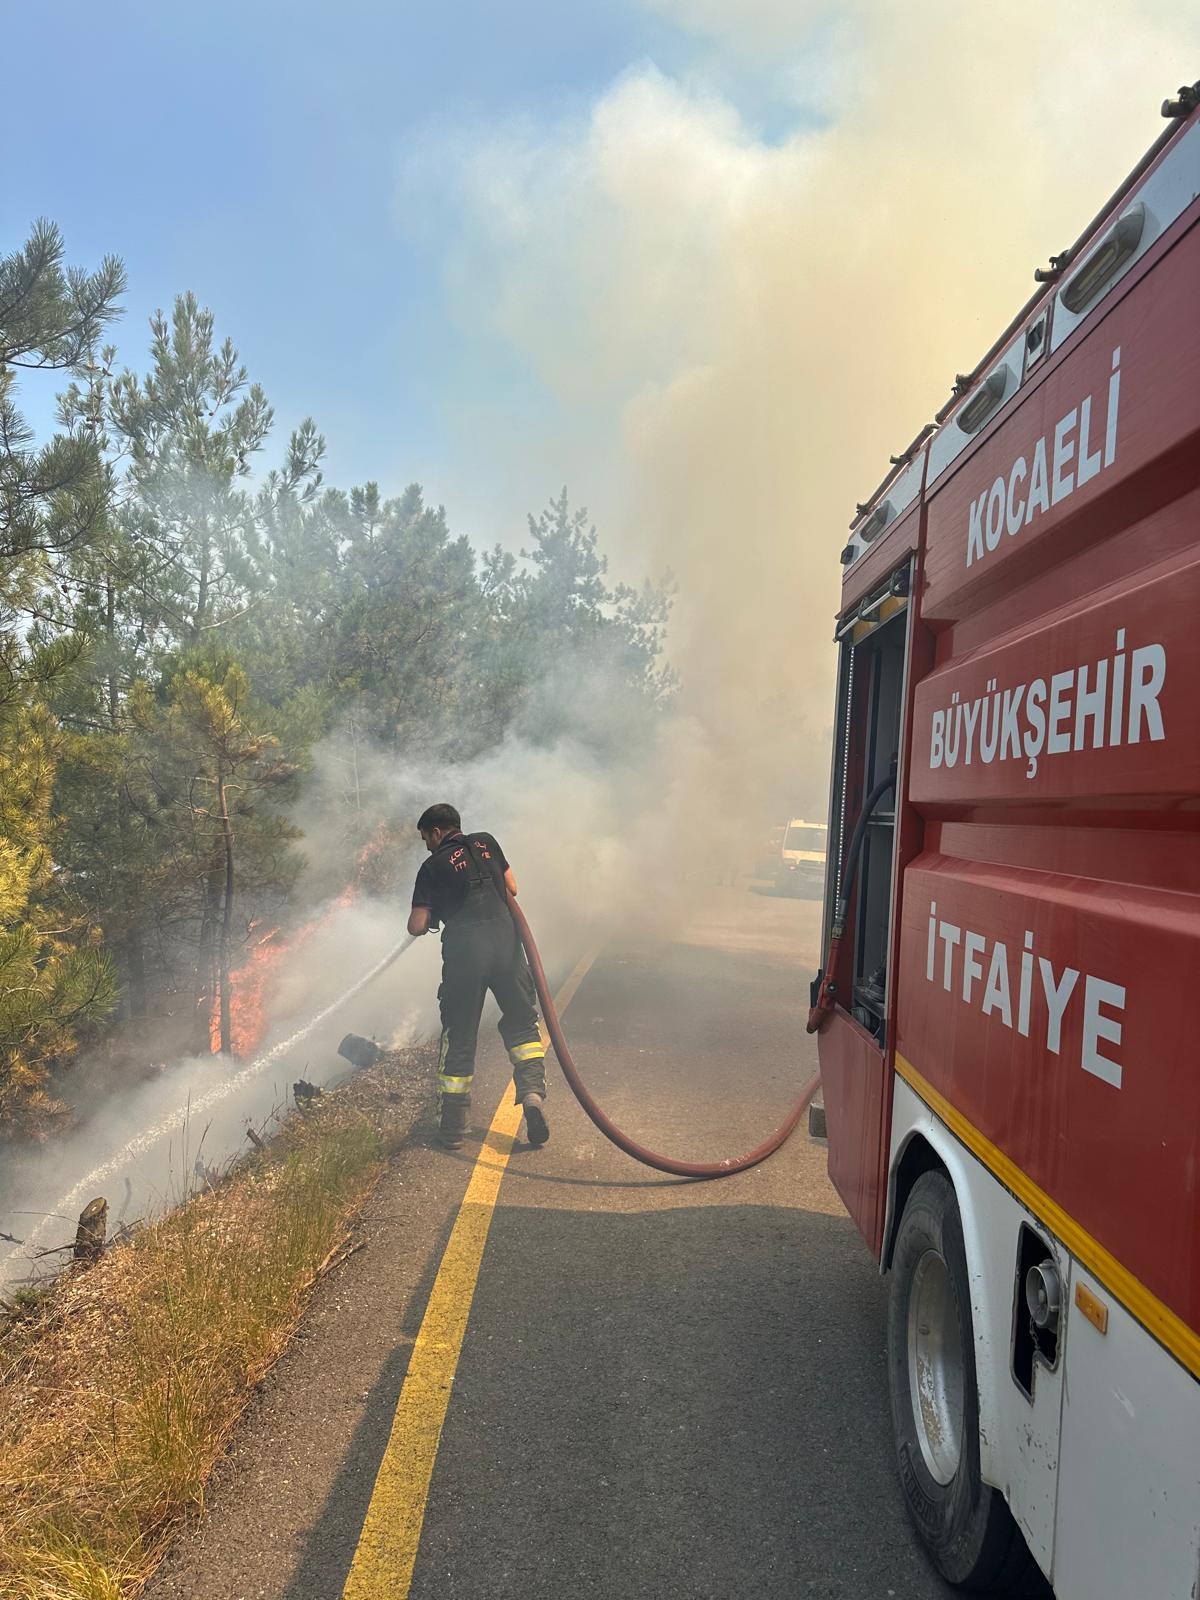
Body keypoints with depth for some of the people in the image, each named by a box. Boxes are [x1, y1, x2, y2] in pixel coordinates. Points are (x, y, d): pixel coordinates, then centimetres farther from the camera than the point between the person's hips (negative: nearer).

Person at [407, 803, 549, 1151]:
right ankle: (532, 1089, -9)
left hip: (464, 951, -2)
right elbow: (511, 889, 20)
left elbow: (417, 926, 2)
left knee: (458, 1038, 10)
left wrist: (432, 915, 24)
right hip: (506, 941, 2)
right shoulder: (486, 843, 15)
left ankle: (451, 1127, 15)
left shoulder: (433, 867, 6)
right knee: (522, 1024, 15)